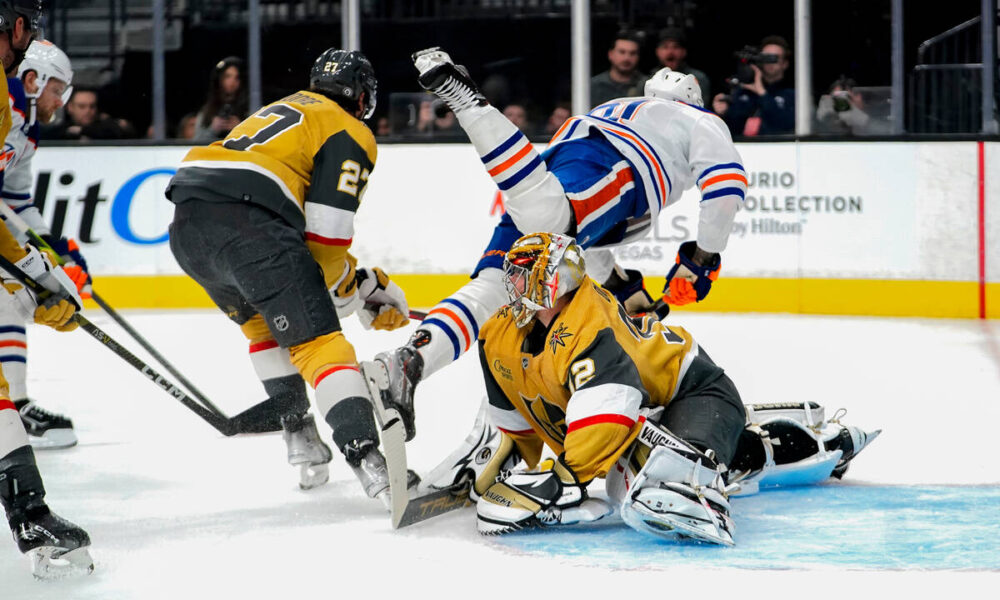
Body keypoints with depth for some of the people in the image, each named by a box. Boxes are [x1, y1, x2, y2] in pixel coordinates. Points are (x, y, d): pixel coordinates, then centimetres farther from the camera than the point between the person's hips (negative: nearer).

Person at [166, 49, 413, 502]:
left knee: (262, 323, 29)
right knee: (320, 340, -7)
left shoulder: (283, 109, 36)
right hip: (246, 224, -8)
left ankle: (300, 438, 26)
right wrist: (359, 288, 17)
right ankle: (366, 458, -20)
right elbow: (324, 237, 0)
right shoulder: (351, 134, 12)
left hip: (187, 224, 8)